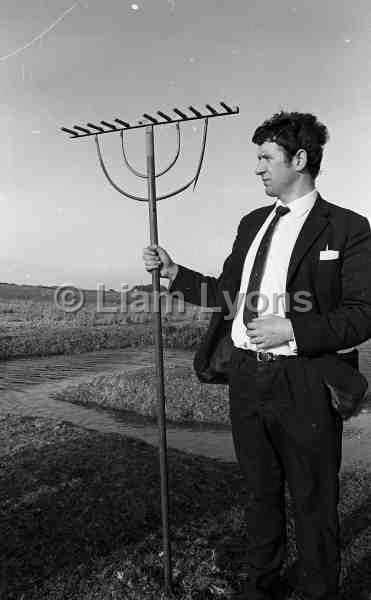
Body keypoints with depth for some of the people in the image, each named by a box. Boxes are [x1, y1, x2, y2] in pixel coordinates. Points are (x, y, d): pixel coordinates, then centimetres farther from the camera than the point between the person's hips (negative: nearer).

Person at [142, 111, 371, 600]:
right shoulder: (252, 223, 13)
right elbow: (228, 293, 16)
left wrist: (293, 329, -21)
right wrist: (174, 273, 5)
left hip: (303, 384, -5)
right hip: (245, 377, 6)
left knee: (313, 504, 12)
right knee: (261, 493, 22)